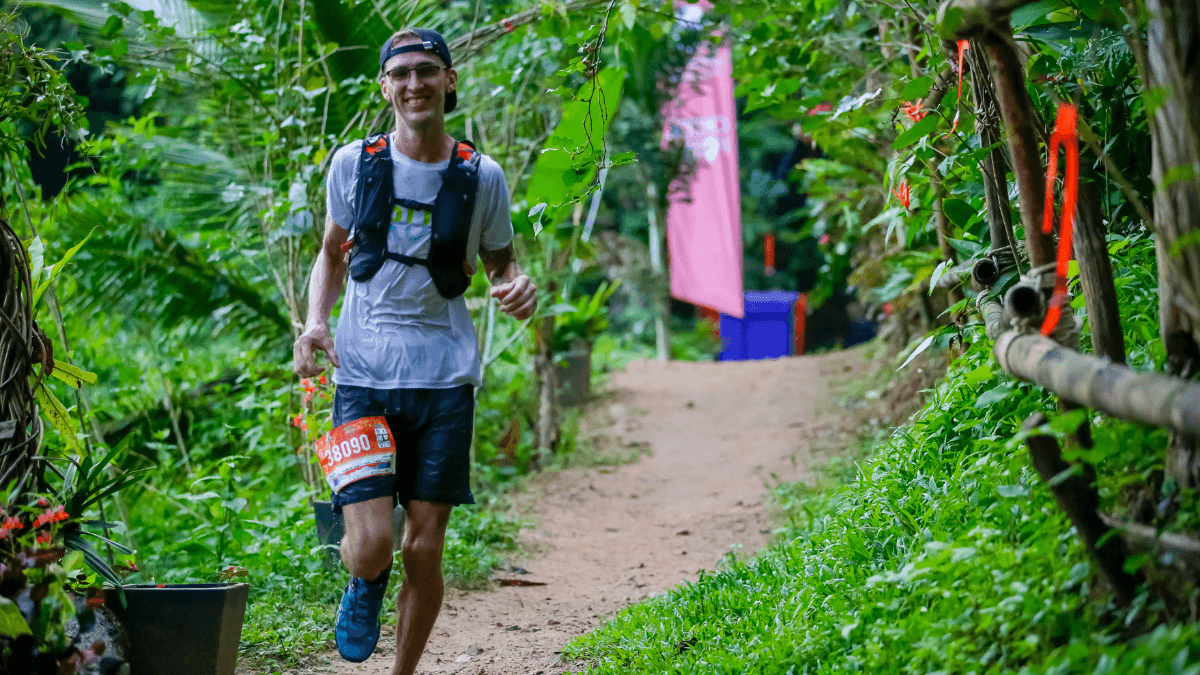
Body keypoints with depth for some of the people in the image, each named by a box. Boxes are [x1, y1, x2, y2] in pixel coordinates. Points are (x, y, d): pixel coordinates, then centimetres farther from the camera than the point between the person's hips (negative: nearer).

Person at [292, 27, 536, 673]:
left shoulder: (482, 178, 2)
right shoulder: (353, 164, 3)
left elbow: (500, 260, 16)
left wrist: (518, 286, -9)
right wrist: (315, 321, -2)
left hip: (444, 377, 1)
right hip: (363, 376, -1)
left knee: (425, 550, 4)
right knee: (370, 543, -12)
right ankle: (364, 585, 26)